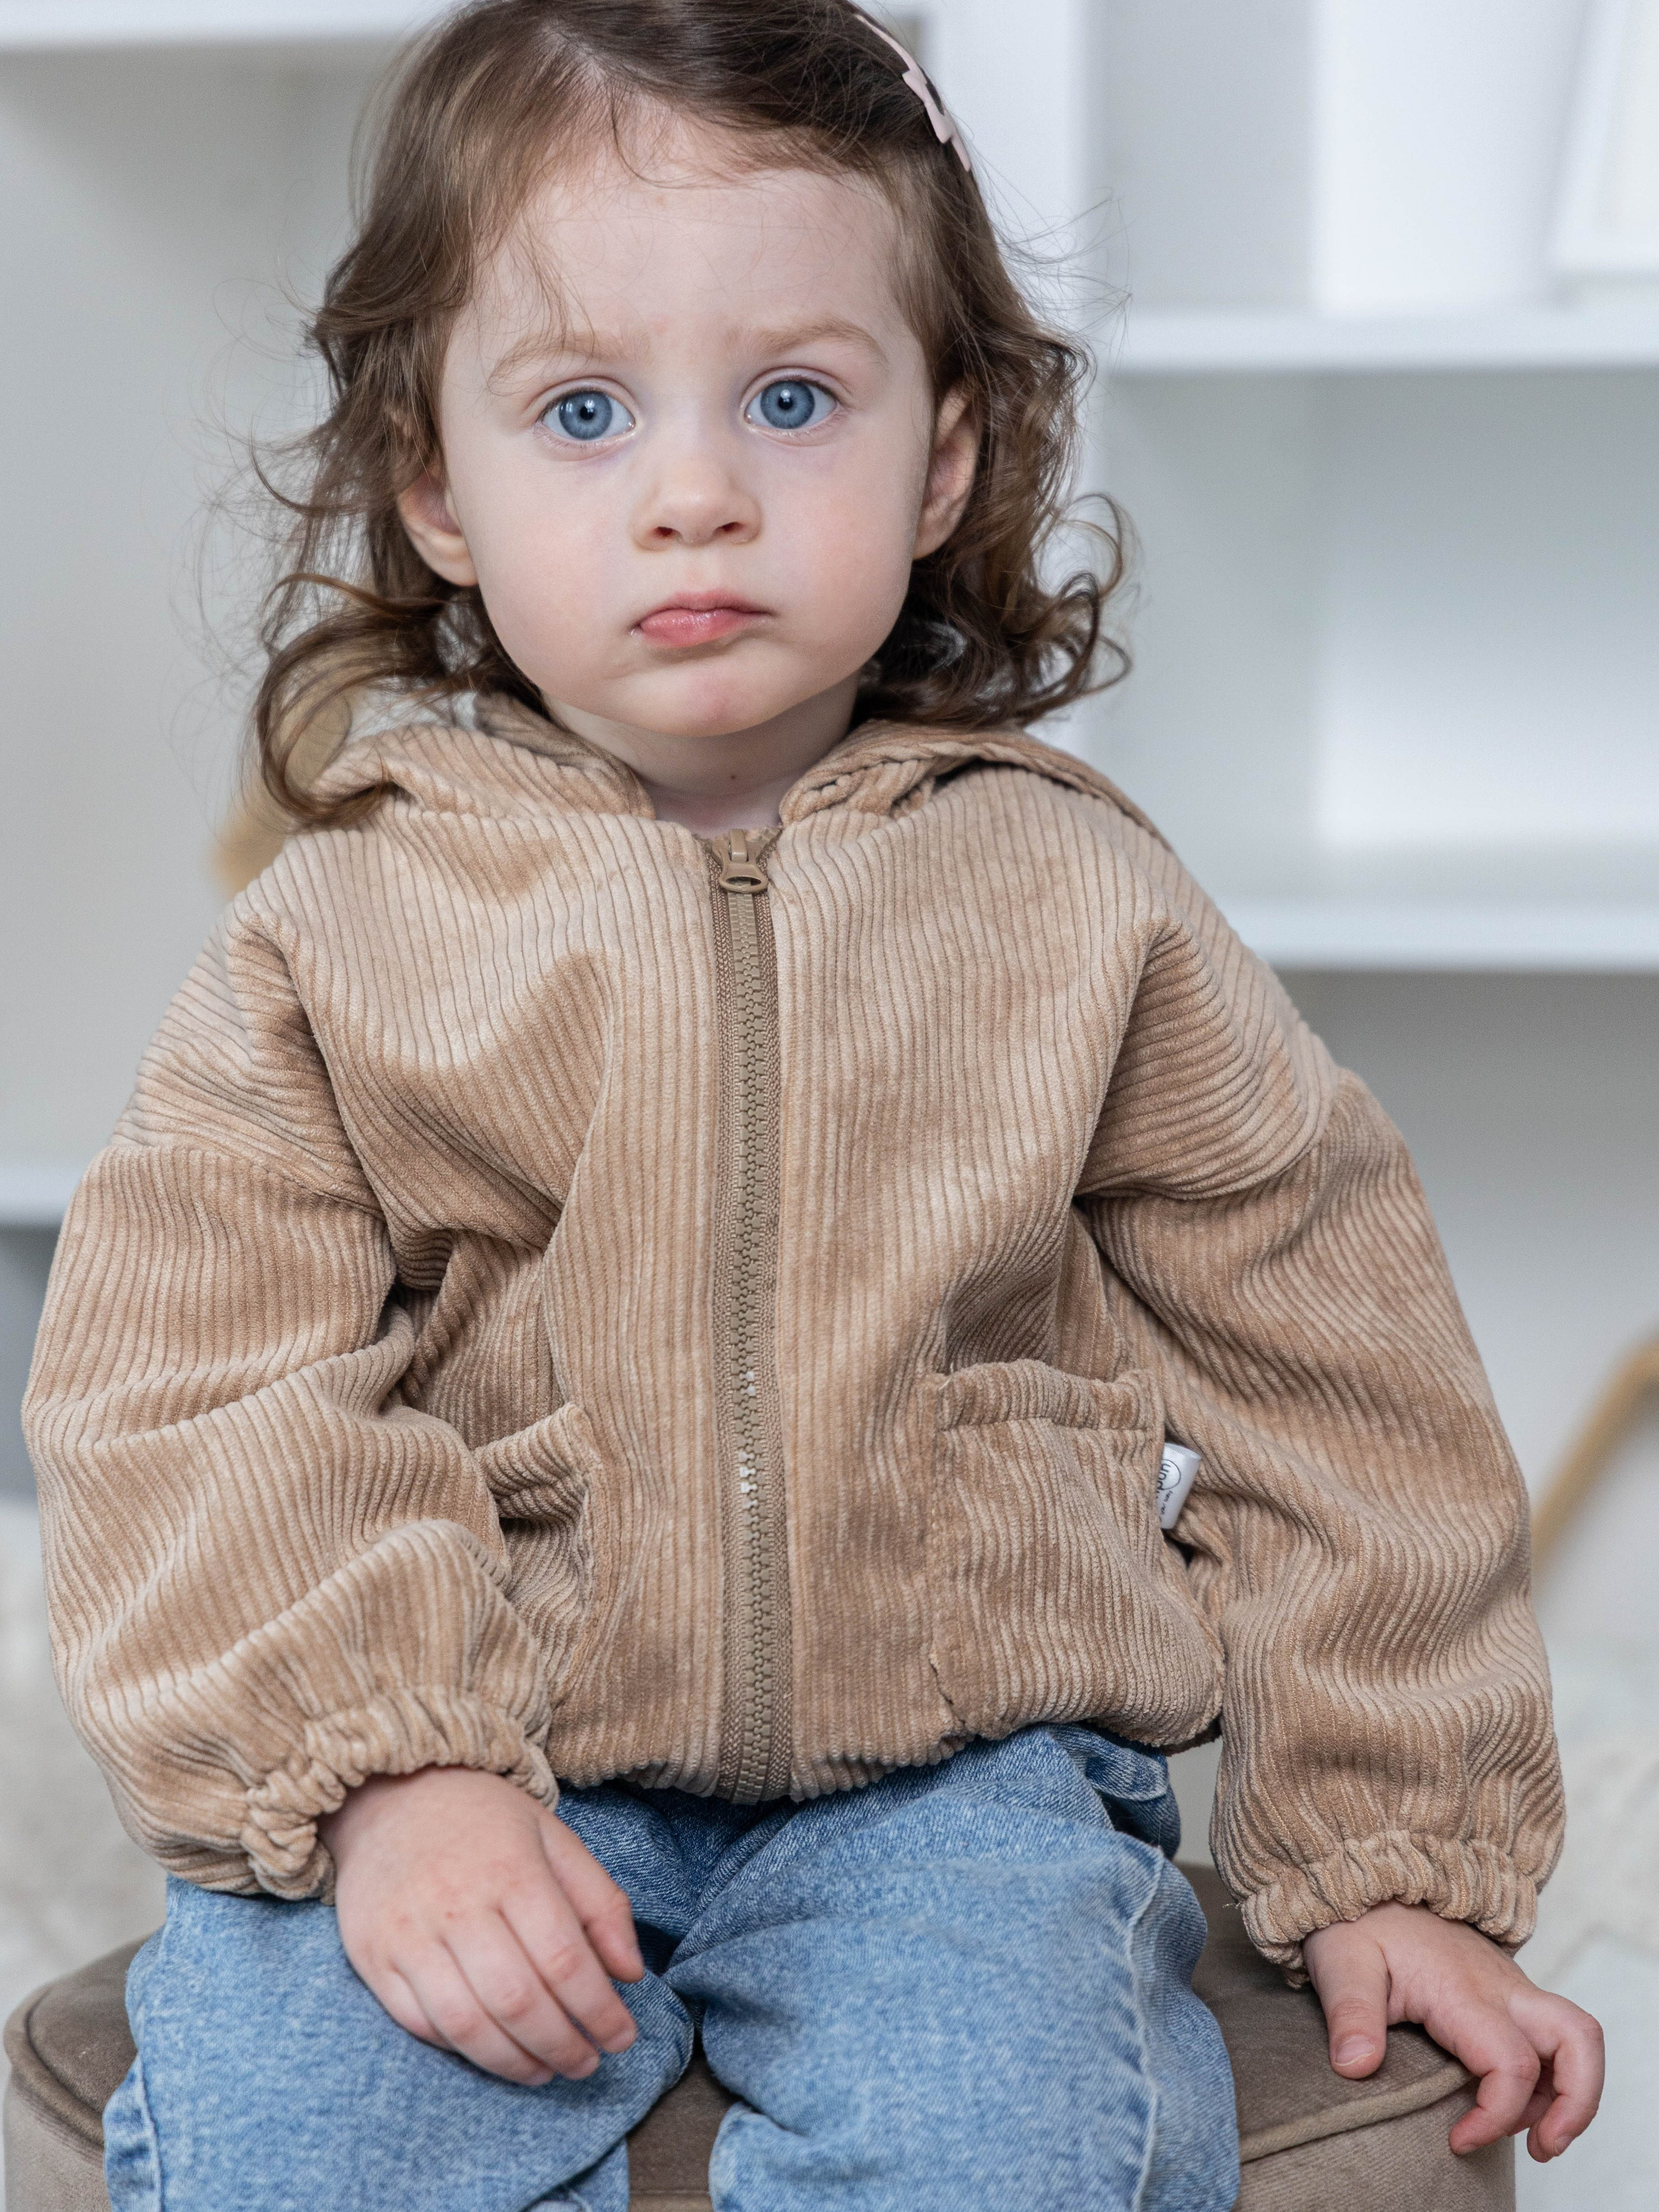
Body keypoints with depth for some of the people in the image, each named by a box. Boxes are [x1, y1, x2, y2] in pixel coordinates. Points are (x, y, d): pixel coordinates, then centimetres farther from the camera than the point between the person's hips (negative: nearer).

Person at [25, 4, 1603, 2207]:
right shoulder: (339, 937, 1)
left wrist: (1398, 1861, 7)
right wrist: (387, 1779, -19)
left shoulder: (1074, 903, 4)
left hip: (947, 1767, 0)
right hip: (476, 1761, 0)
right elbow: (184, 1405, -4)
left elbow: (1335, 1374, 8)